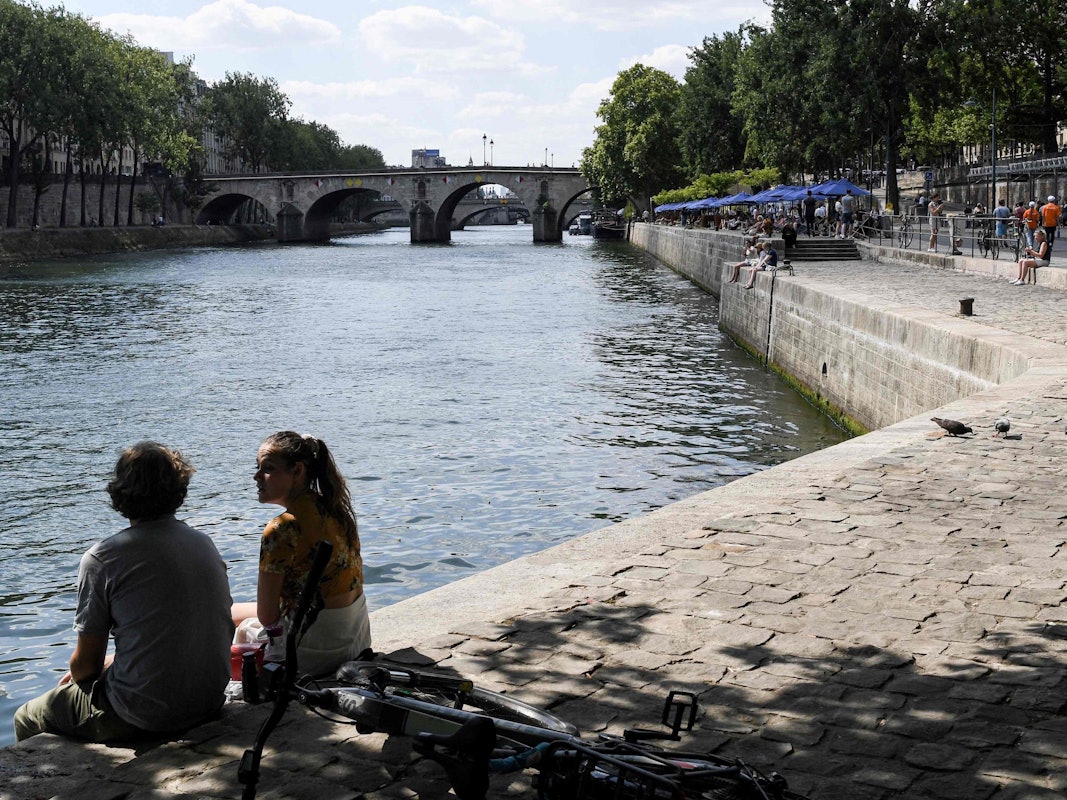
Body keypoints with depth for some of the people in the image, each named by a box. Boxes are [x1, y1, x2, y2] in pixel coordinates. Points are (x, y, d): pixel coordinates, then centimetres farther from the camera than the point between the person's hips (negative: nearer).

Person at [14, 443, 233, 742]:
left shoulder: (101, 559, -13)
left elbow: (86, 663, -8)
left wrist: (76, 675, 17)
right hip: (211, 703, 7)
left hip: (145, 716, -6)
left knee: (26, 719, 18)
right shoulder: (206, 544, 5)